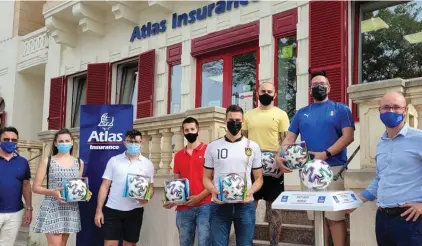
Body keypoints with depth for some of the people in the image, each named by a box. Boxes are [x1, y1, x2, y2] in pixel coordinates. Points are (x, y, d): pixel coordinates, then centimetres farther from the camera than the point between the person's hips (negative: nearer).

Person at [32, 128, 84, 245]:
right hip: (52, 208, -4)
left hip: (71, 209, 4)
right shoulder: (47, 161, -1)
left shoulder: (79, 162, 9)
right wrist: (53, 192, -19)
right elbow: (36, 187, -2)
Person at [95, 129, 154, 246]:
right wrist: (99, 210, -3)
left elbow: (151, 187, 6)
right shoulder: (114, 161, 3)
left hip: (134, 211, 1)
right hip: (112, 209, -1)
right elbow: (104, 186, 3)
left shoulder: (147, 164, 4)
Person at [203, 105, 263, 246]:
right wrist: (213, 191, -12)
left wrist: (250, 192, -12)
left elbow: (259, 178, 9)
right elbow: (207, 178, 9)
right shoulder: (212, 147, 7)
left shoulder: (253, 146, 7)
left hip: (245, 204, 0)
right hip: (219, 204, 0)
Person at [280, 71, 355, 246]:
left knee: (335, 217, -5)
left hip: (333, 169, -4)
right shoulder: (301, 113, 15)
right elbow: (289, 138, 12)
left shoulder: (340, 109, 5)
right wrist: (279, 156, -7)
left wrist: (326, 154, -18)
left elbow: (348, 136, -6)